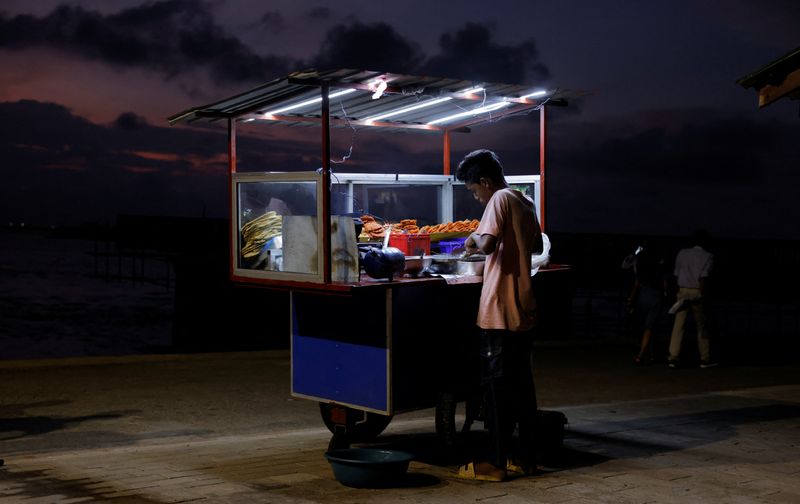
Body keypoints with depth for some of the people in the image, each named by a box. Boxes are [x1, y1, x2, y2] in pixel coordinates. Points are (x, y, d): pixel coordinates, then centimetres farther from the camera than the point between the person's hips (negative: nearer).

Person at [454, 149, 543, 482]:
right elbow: (537, 246, 30)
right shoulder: (525, 203, 16)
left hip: (500, 310, -9)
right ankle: (525, 457, 17)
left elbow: (487, 243, -25)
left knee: (497, 384, -4)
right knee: (522, 383, 12)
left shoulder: (500, 200, -11)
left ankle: (497, 464, -1)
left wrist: (473, 242, -5)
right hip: (524, 308, 9)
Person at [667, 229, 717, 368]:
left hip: (683, 291, 2)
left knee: (678, 326, -1)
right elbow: (703, 277, -14)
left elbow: (676, 274, 9)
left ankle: (673, 357, -10)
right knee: (701, 326, 9)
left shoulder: (682, 253, 7)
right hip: (697, 292, -2)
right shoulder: (707, 256, -3)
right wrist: (702, 295, -15)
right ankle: (705, 359, 16)